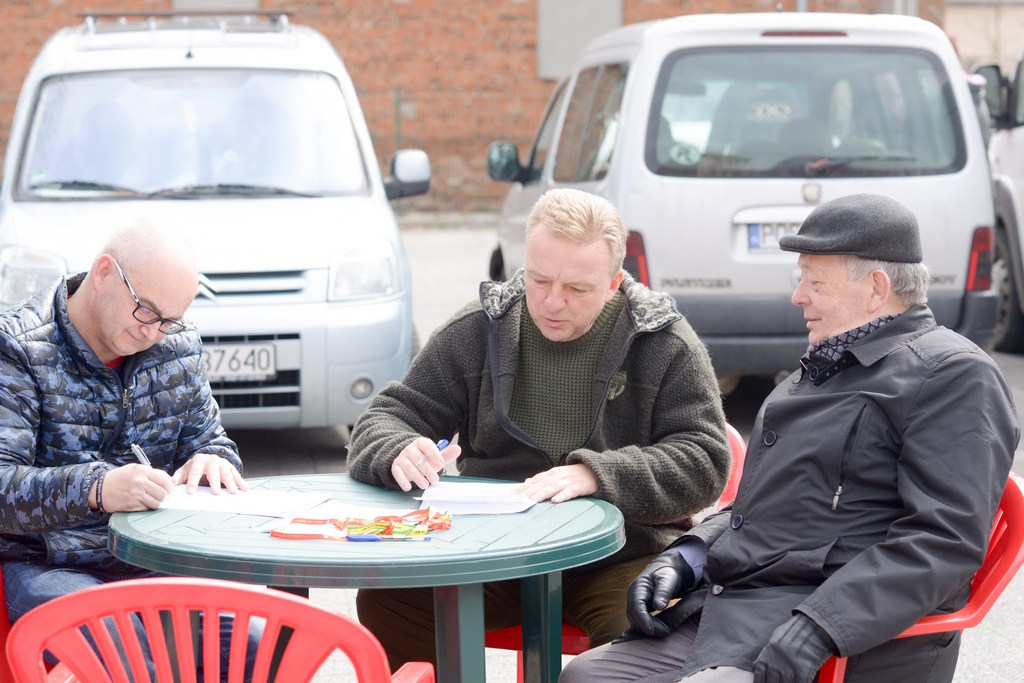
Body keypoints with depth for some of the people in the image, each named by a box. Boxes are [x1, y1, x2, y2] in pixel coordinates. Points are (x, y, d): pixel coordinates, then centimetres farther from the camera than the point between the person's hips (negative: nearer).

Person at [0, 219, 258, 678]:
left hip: (154, 562, 5)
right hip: (44, 567, -5)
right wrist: (96, 490, -37)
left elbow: (211, 438, 20)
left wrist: (213, 460, -7)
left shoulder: (178, 347, 10)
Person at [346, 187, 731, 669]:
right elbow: (388, 417, 9)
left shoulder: (666, 347, 0)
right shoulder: (477, 331, 7)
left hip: (621, 556, -2)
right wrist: (399, 452, -18)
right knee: (383, 602, -23)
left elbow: (704, 460, -8)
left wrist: (598, 475, -25)